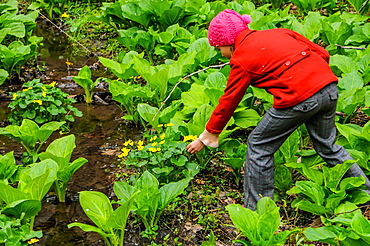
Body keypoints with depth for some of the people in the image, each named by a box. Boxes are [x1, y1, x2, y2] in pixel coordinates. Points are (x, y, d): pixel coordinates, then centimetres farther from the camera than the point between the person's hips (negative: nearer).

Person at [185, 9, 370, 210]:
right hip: (330, 87, 8)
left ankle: (255, 210, 17)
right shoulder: (277, 33, 21)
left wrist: (206, 137, 21)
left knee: (258, 145, 10)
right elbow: (322, 54, 18)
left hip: (299, 98, -7)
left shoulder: (242, 59, 4)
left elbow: (228, 102, 10)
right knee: (327, 147, 26)